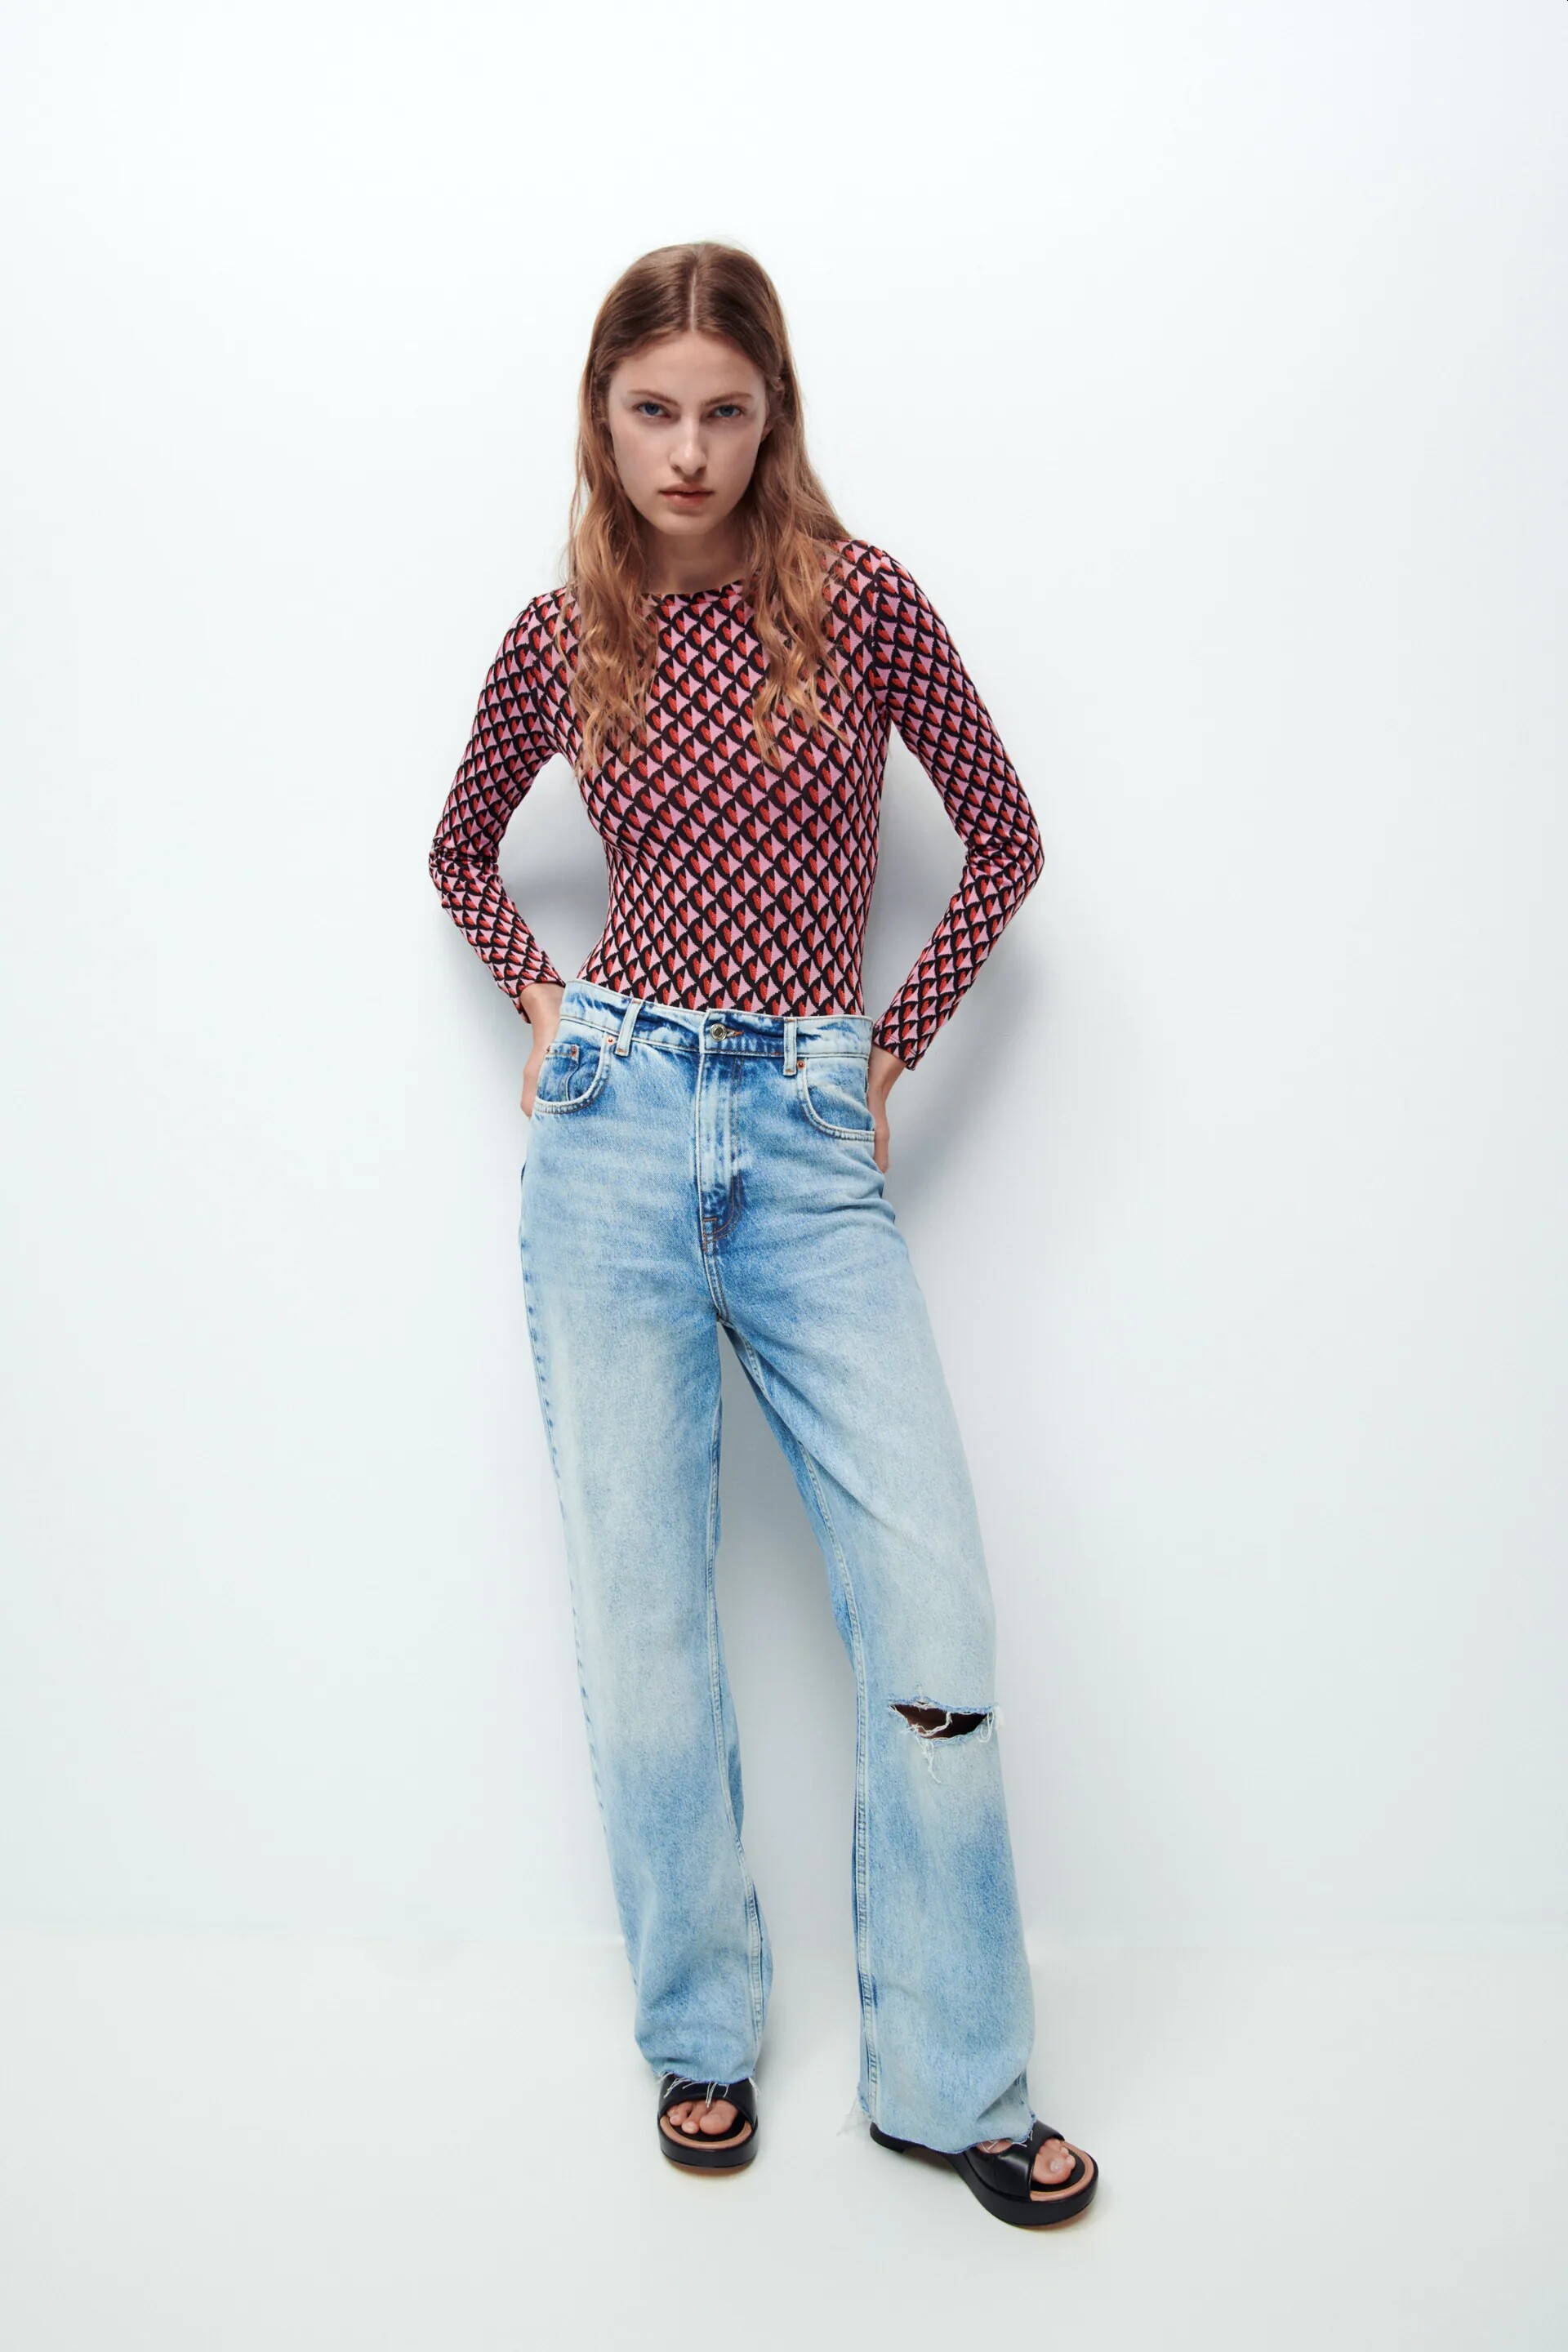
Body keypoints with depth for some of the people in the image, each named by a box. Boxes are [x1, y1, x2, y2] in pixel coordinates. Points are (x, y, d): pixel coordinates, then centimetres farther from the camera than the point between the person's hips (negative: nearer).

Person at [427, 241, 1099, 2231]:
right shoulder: (560, 640, 7)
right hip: (616, 1123, 1)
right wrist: (540, 999, 8)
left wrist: (892, 1049, 5)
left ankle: (952, 2081, 13)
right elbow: (460, 850, 24)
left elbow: (1004, 841, 10)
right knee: (642, 1617, 4)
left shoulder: (860, 601, 2)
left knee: (932, 1609, -6)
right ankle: (699, 2036, 25)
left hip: (811, 1145, 0)